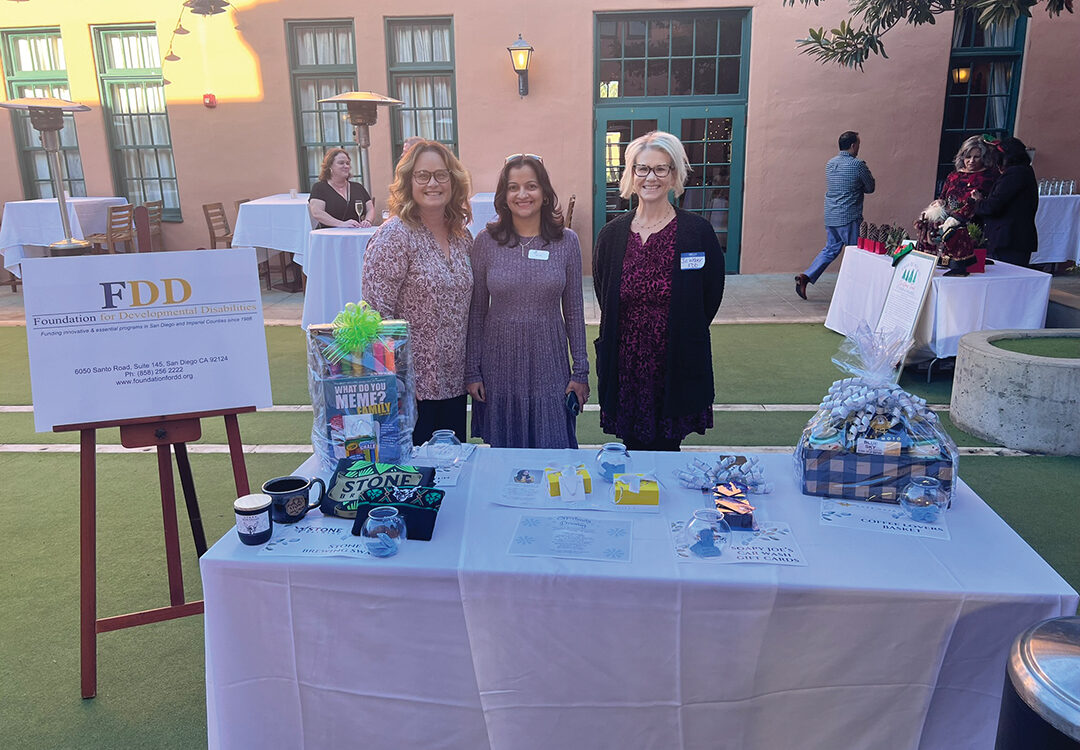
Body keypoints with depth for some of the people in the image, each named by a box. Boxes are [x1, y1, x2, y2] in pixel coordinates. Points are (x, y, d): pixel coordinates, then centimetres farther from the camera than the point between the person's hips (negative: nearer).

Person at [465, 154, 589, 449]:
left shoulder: (566, 241, -1)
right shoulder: (486, 242, -2)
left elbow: (574, 311, 4)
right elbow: (476, 311, 2)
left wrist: (581, 370, 2)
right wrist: (472, 371, 1)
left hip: (549, 363, 0)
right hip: (500, 364, 0)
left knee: (554, 451, 8)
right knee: (503, 455, 11)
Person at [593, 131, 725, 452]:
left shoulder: (697, 231, -5)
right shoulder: (612, 234, 3)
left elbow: (711, 297, 1)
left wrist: (683, 335, 2)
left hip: (678, 367, -2)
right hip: (625, 365, 2)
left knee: (667, 446, 7)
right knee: (633, 447, 12)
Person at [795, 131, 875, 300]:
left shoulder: (830, 163, 9)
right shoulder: (858, 165, -13)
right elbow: (870, 187, -2)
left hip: (830, 216, 7)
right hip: (849, 217, -7)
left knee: (830, 249, 16)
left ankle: (806, 276, 4)